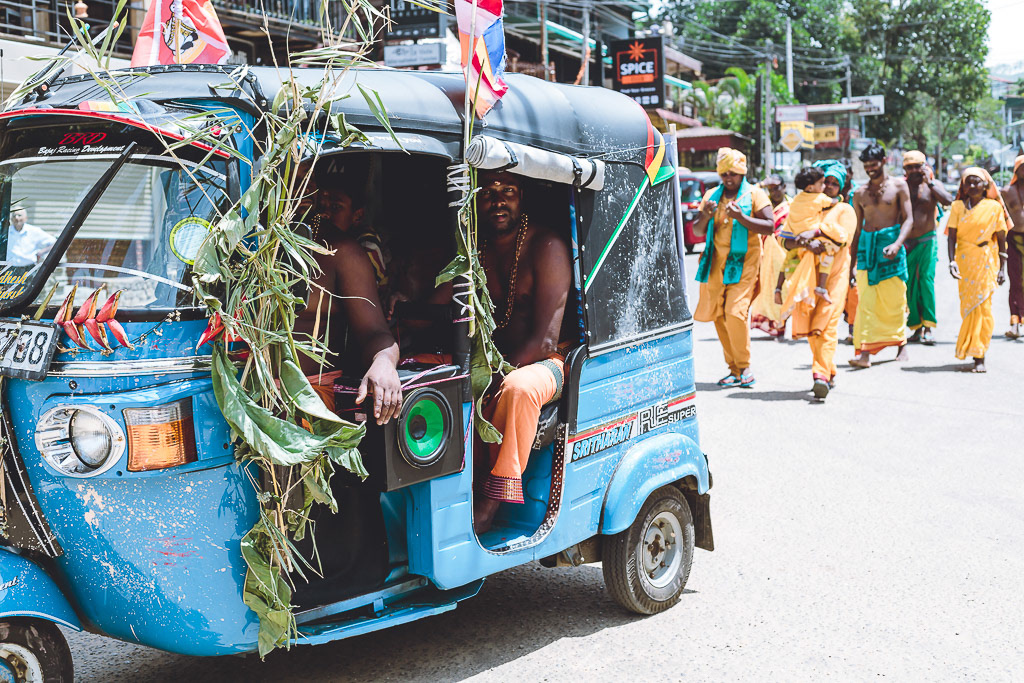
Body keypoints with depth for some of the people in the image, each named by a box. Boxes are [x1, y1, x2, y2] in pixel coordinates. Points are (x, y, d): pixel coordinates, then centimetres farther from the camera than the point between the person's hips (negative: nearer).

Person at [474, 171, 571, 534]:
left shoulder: (546, 246, -11)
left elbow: (545, 340, -17)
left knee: (518, 387, -39)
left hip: (542, 364, -5)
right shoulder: (473, 248, 7)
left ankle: (490, 502, -30)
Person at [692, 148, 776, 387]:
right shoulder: (711, 195, 14)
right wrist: (705, 216, -9)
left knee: (735, 313, -17)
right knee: (719, 316, 4)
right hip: (716, 263, 5)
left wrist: (741, 217, -21)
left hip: (743, 263, -5)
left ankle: (744, 367, -4)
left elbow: (769, 226, -8)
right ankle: (734, 369, 14)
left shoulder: (755, 194, 2)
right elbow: (697, 231, 12)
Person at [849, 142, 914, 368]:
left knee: (895, 300, 3)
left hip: (890, 241, -2)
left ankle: (901, 345, 22)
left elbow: (908, 219, -4)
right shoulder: (860, 193, 13)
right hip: (866, 246, 2)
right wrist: (851, 262, 14)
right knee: (866, 300, -7)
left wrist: (897, 243, -21)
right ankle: (864, 352, -13)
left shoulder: (898, 186, 3)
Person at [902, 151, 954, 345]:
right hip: (906, 242, 3)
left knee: (926, 278, -17)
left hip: (927, 240, -3)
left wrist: (929, 182, -16)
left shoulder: (933, 185, 2)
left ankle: (928, 327, -21)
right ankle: (917, 328, 11)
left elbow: (948, 201, -16)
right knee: (910, 285, 2)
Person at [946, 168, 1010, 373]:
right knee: (967, 306, 3)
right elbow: (952, 236, -2)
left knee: (982, 306, -7)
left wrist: (1002, 268, -1)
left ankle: (979, 357, -4)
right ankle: (969, 349, 20)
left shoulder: (994, 207, 1)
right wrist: (952, 261, -16)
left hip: (986, 261, -1)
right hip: (964, 261, 1)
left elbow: (1001, 239, 3)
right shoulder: (958, 206, 3)